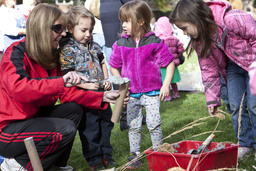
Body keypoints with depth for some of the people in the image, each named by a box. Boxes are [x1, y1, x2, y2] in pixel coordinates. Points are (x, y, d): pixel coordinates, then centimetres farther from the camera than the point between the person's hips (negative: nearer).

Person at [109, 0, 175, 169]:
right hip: (131, 93, 3)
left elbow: (170, 63, -3)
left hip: (152, 92, -3)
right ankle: (135, 156, 19)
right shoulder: (121, 44, -1)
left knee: (154, 125, -2)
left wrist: (166, 85, -8)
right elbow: (114, 67, 11)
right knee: (133, 126, 9)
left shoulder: (154, 42, -9)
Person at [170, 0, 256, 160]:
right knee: (236, 105, 0)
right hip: (233, 66, 6)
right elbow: (208, 68, -2)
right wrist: (212, 98, -2)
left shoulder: (233, 19, -36)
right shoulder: (198, 40, -12)